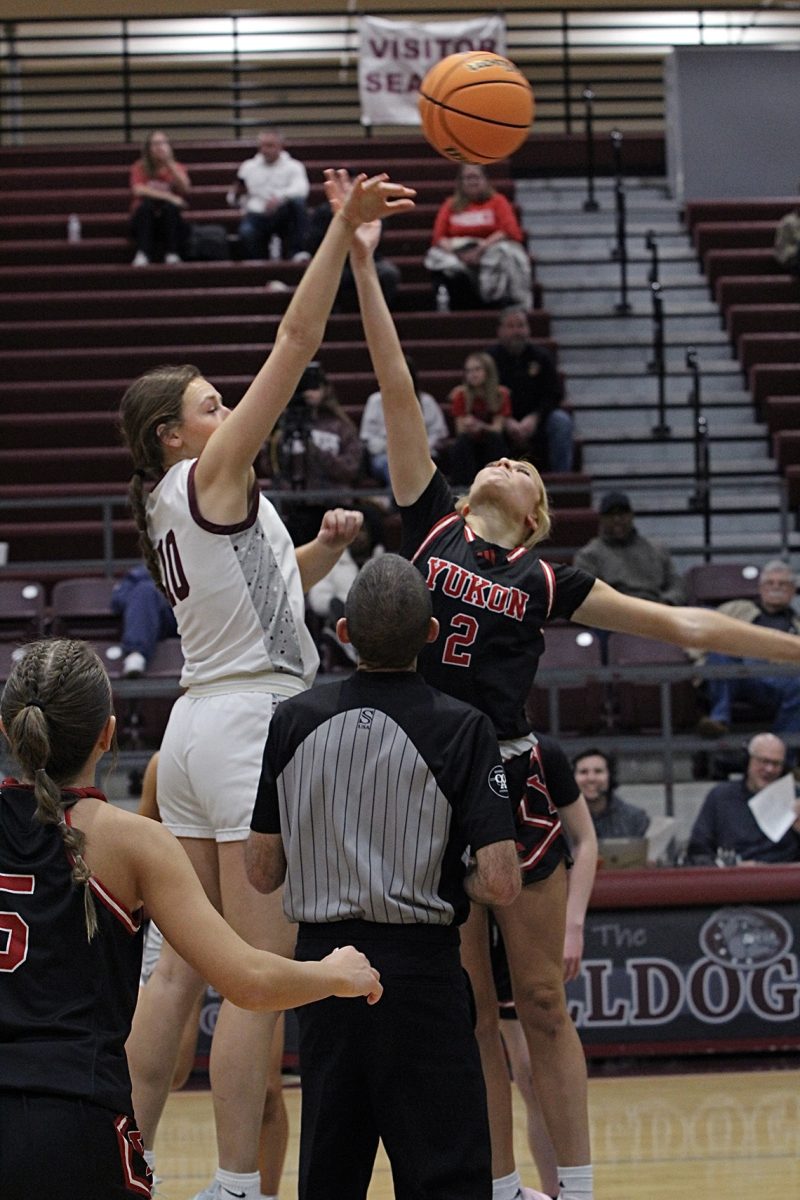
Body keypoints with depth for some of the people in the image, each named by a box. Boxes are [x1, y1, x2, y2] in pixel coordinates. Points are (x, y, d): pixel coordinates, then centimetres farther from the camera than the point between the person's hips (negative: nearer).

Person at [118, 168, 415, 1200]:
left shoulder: (173, 509, 17)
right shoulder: (212, 476, -7)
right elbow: (295, 341, -13)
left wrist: (321, 548, 16)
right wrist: (344, 229, -14)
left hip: (197, 727, 9)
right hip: (251, 723, -9)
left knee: (181, 969, 10)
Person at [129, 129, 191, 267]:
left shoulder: (177, 168, 7)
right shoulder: (140, 168, 1)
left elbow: (185, 190, -13)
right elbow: (138, 190, -18)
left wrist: (170, 163, -15)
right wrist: (168, 196, -24)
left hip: (169, 221, 1)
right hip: (144, 220, -1)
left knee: (171, 207, -30)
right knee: (147, 203, -32)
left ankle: (172, 254, -33)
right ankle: (142, 254, -42)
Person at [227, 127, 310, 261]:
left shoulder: (293, 166, 11)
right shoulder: (249, 167, 19)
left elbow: (301, 189, -11)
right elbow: (234, 201, 20)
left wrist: (280, 197, -31)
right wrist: (235, 196, -7)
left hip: (283, 216, 0)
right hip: (257, 214, 0)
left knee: (298, 201, -33)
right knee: (246, 232, -35)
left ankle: (297, 251, -31)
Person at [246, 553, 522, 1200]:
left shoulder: (293, 721, 1)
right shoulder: (460, 728, -10)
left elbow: (261, 872, 6)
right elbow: (500, 884, -15)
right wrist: (444, 874, 5)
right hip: (418, 969, -4)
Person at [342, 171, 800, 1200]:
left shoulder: (546, 582, 8)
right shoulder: (429, 526, 8)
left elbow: (677, 622, 11)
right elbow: (397, 391, 3)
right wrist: (361, 264, 1)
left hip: (508, 784, 0)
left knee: (541, 1001, 3)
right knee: (467, 1010, 6)